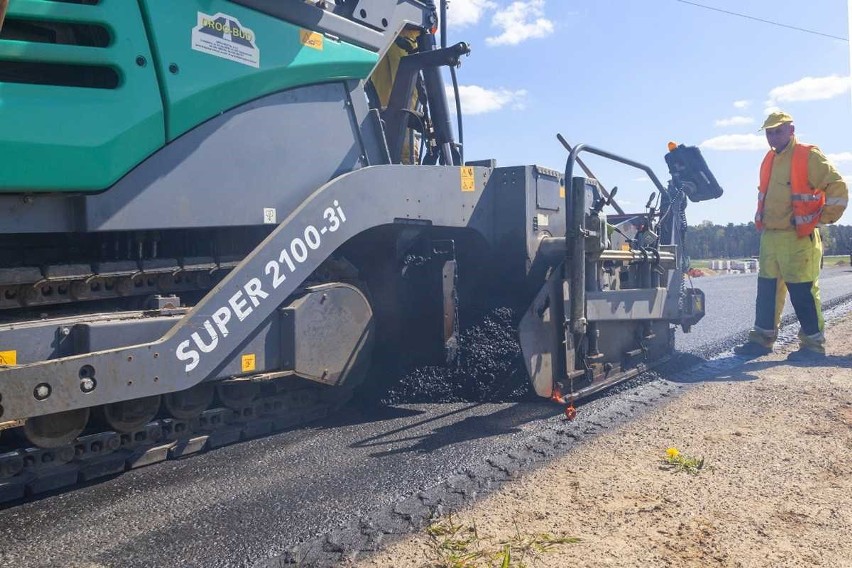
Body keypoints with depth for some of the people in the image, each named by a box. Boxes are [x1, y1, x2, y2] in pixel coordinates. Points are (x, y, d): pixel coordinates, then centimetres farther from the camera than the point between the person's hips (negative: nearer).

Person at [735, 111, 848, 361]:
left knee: (803, 292, -5)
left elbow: (838, 188, -11)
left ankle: (813, 344, 5)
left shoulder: (808, 156, -8)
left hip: (799, 238, -7)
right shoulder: (769, 160, 15)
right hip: (769, 236, 7)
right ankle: (762, 338, 18)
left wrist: (823, 219, -8)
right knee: (767, 289, 10)